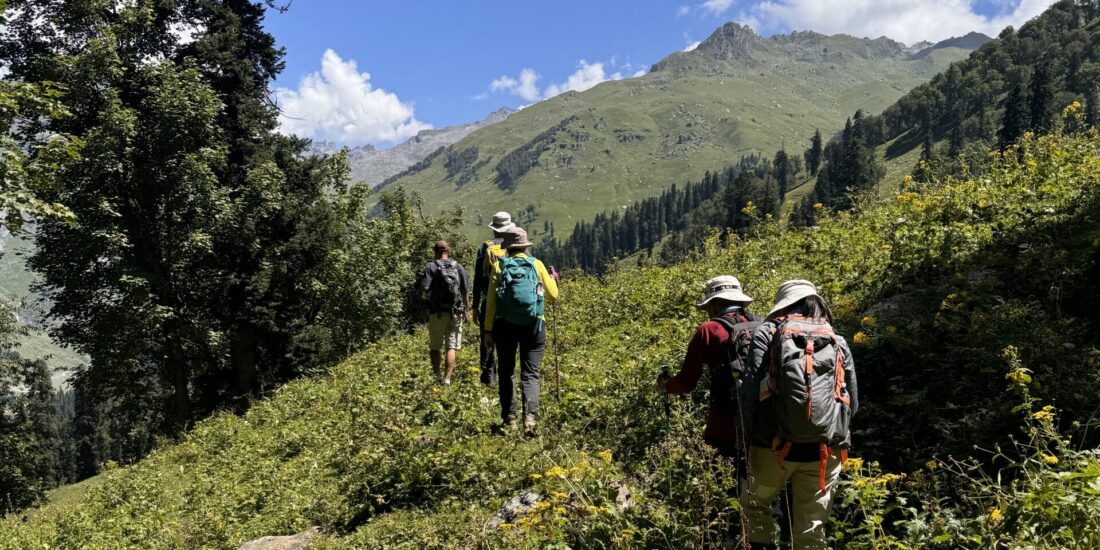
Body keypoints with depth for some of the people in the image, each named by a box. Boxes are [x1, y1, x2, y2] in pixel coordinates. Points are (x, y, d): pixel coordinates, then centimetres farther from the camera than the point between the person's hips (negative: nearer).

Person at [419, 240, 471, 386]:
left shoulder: (431, 267, -5)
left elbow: (424, 289, -15)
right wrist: (467, 310, 15)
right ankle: (447, 378, -2)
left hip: (437, 312, -2)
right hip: (456, 313, 2)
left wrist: (426, 294, 8)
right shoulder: (458, 267, 3)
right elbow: (465, 291, 5)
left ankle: (436, 376, 19)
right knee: (452, 347, 5)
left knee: (435, 347, 13)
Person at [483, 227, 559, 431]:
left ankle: (509, 418, 15)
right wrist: (551, 279, 26)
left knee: (506, 373, 14)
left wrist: (488, 328, 4)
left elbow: (491, 300, -1)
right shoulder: (537, 265, 1)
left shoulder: (500, 266, 1)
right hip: (533, 325, 0)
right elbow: (553, 295, 6)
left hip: (505, 325, 0)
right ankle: (530, 413, -15)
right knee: (530, 373, 4)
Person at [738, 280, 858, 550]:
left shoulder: (767, 333, 3)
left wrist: (755, 433, 4)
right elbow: (853, 402, 15)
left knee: (756, 504, 22)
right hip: (825, 449, 3)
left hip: (775, 444, -2)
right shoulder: (838, 342, 13)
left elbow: (751, 388, -7)